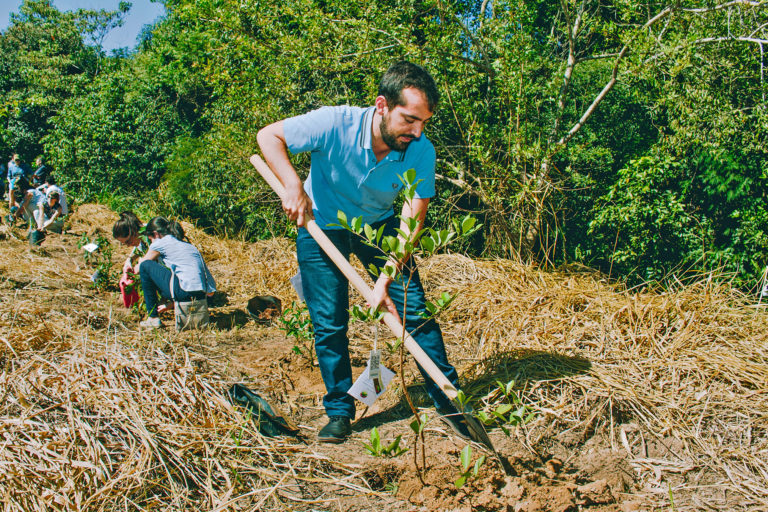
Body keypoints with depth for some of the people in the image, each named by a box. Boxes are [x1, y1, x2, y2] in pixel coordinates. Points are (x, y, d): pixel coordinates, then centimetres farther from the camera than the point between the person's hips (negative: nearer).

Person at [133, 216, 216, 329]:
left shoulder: (160, 243, 7)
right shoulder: (186, 244, 27)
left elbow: (137, 269, 18)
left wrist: (140, 262, 45)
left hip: (184, 292, -8)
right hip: (202, 294, 8)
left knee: (145, 266, 8)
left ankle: (153, 318, 10)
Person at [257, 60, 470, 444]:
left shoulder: (421, 152, -24)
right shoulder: (334, 124, -30)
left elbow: (411, 223, -22)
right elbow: (269, 135, -18)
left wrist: (386, 279, -31)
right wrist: (294, 187, -32)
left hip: (379, 227, 2)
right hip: (320, 227, -1)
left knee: (416, 310, -6)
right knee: (329, 324, -3)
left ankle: (447, 401, 10)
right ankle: (339, 412, 16)